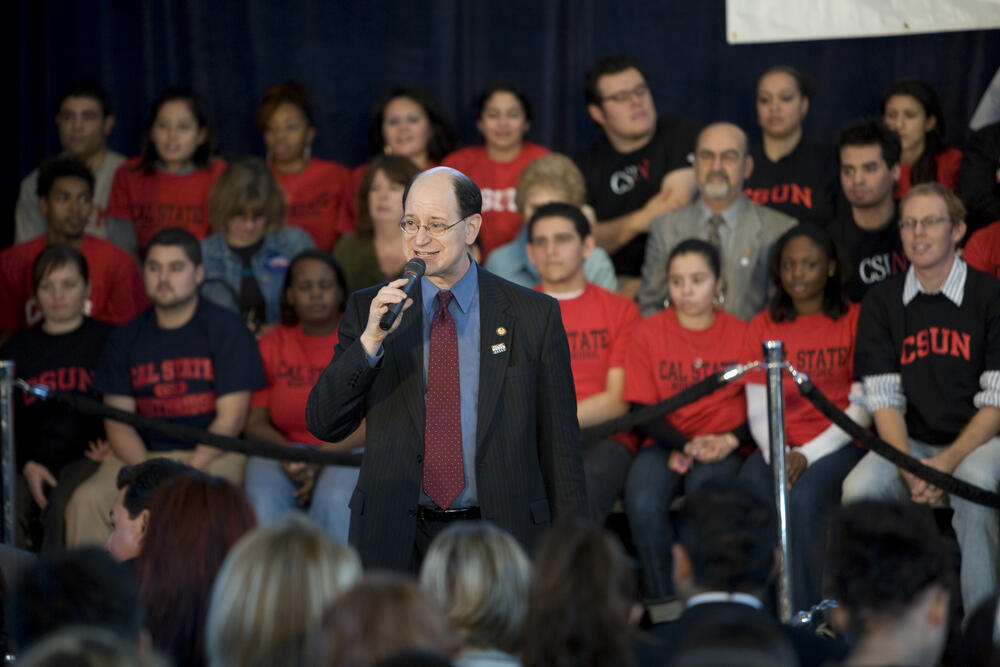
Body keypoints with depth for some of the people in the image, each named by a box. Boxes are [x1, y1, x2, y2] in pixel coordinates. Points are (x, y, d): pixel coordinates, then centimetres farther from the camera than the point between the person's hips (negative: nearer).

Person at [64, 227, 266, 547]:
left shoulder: (226, 329, 3)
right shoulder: (126, 338, 14)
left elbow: (231, 418, -3)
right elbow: (117, 421, 7)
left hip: (211, 455, -3)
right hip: (141, 454, 3)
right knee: (87, 499, -25)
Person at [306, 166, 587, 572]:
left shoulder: (534, 316, 4)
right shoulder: (368, 309, 7)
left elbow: (559, 446, 5)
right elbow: (324, 425, -1)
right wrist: (371, 339, -14)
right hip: (395, 542, 1)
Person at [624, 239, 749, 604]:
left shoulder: (741, 334, 6)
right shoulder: (648, 332, 7)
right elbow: (642, 409, 2)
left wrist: (730, 440, -14)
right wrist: (686, 446, -12)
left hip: (723, 448, -1)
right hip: (666, 442, 1)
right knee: (643, 501, -31)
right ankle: (660, 601, -20)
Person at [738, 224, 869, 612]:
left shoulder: (854, 321, 2)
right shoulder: (762, 327, 14)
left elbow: (862, 408, -3)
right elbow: (758, 410, 9)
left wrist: (807, 455, -13)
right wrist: (776, 455, -11)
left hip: (838, 445, -3)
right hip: (780, 446, 3)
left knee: (804, 497, -34)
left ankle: (803, 616, -26)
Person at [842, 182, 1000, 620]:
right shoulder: (881, 304, 6)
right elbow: (883, 399, 0)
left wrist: (948, 462, -20)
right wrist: (908, 468, -17)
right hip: (910, 441, 3)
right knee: (859, 488, -29)